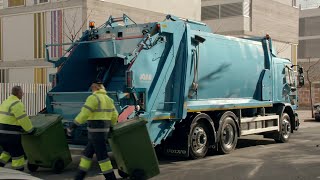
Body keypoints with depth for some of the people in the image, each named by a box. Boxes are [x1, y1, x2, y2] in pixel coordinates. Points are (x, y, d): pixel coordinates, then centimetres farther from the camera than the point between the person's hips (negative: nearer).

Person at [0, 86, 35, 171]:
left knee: (8, 150, 27)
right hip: (10, 135, -9)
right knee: (18, 154, 1)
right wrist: (31, 130, -9)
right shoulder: (16, 103, -14)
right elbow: (23, 119, -18)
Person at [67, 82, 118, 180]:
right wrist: (110, 128, 31)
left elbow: (84, 114, -21)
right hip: (103, 130, 9)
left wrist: (72, 126, -16)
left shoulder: (93, 98, -13)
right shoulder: (108, 99, 13)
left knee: (102, 156, -3)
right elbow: (114, 116, 17)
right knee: (87, 153, 14)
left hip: (96, 131, -9)